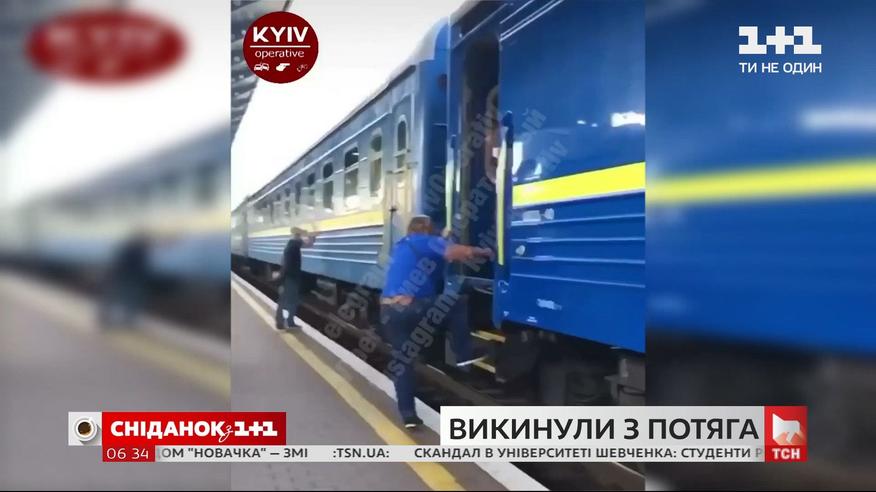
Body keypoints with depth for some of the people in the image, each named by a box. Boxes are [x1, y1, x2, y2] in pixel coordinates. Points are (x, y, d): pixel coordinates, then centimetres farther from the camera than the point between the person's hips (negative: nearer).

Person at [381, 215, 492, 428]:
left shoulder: (399, 247, 24)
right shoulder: (426, 242, 2)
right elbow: (463, 252, -9)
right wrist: (484, 252, 9)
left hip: (388, 310, 7)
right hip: (410, 307, -7)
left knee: (401, 360, 12)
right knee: (453, 304, 14)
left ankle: (408, 415, 12)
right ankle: (464, 355, 13)